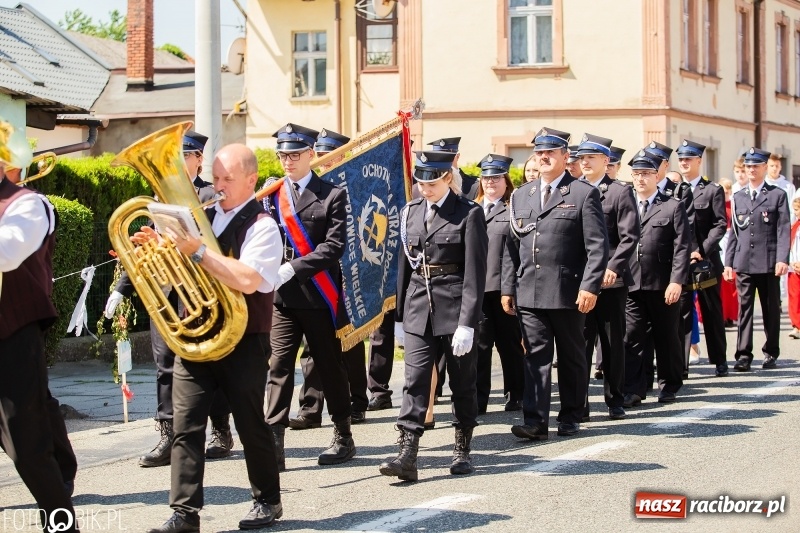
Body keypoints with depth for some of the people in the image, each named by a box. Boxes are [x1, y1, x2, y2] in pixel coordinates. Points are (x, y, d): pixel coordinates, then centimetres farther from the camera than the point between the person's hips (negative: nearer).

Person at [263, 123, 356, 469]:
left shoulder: (332, 195, -1)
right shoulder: (270, 194, 9)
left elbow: (334, 246, -10)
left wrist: (294, 268, -18)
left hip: (320, 297, -2)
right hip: (281, 297, 2)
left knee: (330, 367, 8)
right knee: (279, 366, -4)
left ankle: (343, 437, 22)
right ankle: (274, 444, -6)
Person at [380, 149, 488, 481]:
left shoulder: (468, 214, -7)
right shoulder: (410, 212, 9)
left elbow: (475, 273, -11)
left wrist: (467, 323, -17)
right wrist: (399, 316, 14)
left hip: (455, 309, -4)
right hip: (418, 308, 4)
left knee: (462, 382, 7)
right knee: (415, 380, -5)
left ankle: (463, 450, 21)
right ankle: (407, 455, -11)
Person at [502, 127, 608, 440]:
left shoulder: (584, 194, -1)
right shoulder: (520, 196, 14)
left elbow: (597, 246, -6)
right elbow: (512, 246, 14)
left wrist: (590, 287, -15)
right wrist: (508, 288, 8)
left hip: (568, 293, -3)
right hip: (529, 294, 3)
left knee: (571, 357, 8)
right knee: (536, 356, -3)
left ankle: (571, 417, 20)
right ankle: (535, 421, -7)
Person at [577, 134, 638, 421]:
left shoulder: (620, 192, 1)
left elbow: (630, 236, -6)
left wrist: (613, 267, -17)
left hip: (610, 280, -2)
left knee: (613, 343, 7)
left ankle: (615, 401, 16)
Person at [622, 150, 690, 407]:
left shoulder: (672, 207, 2)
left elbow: (681, 247, -5)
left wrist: (676, 281, -13)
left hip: (662, 286, -2)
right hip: (631, 284, 2)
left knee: (667, 338, 8)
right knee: (632, 338, -3)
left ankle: (669, 386, 21)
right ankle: (634, 390, 0)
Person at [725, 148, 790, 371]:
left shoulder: (778, 195, 3)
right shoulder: (738, 197, 13)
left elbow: (784, 230, -4)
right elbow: (734, 232, 14)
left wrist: (782, 259, -15)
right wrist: (728, 262, 8)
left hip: (769, 263, -2)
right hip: (743, 263, 3)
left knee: (771, 309, 6)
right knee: (744, 309, -1)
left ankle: (771, 353, 16)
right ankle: (744, 355, -1)